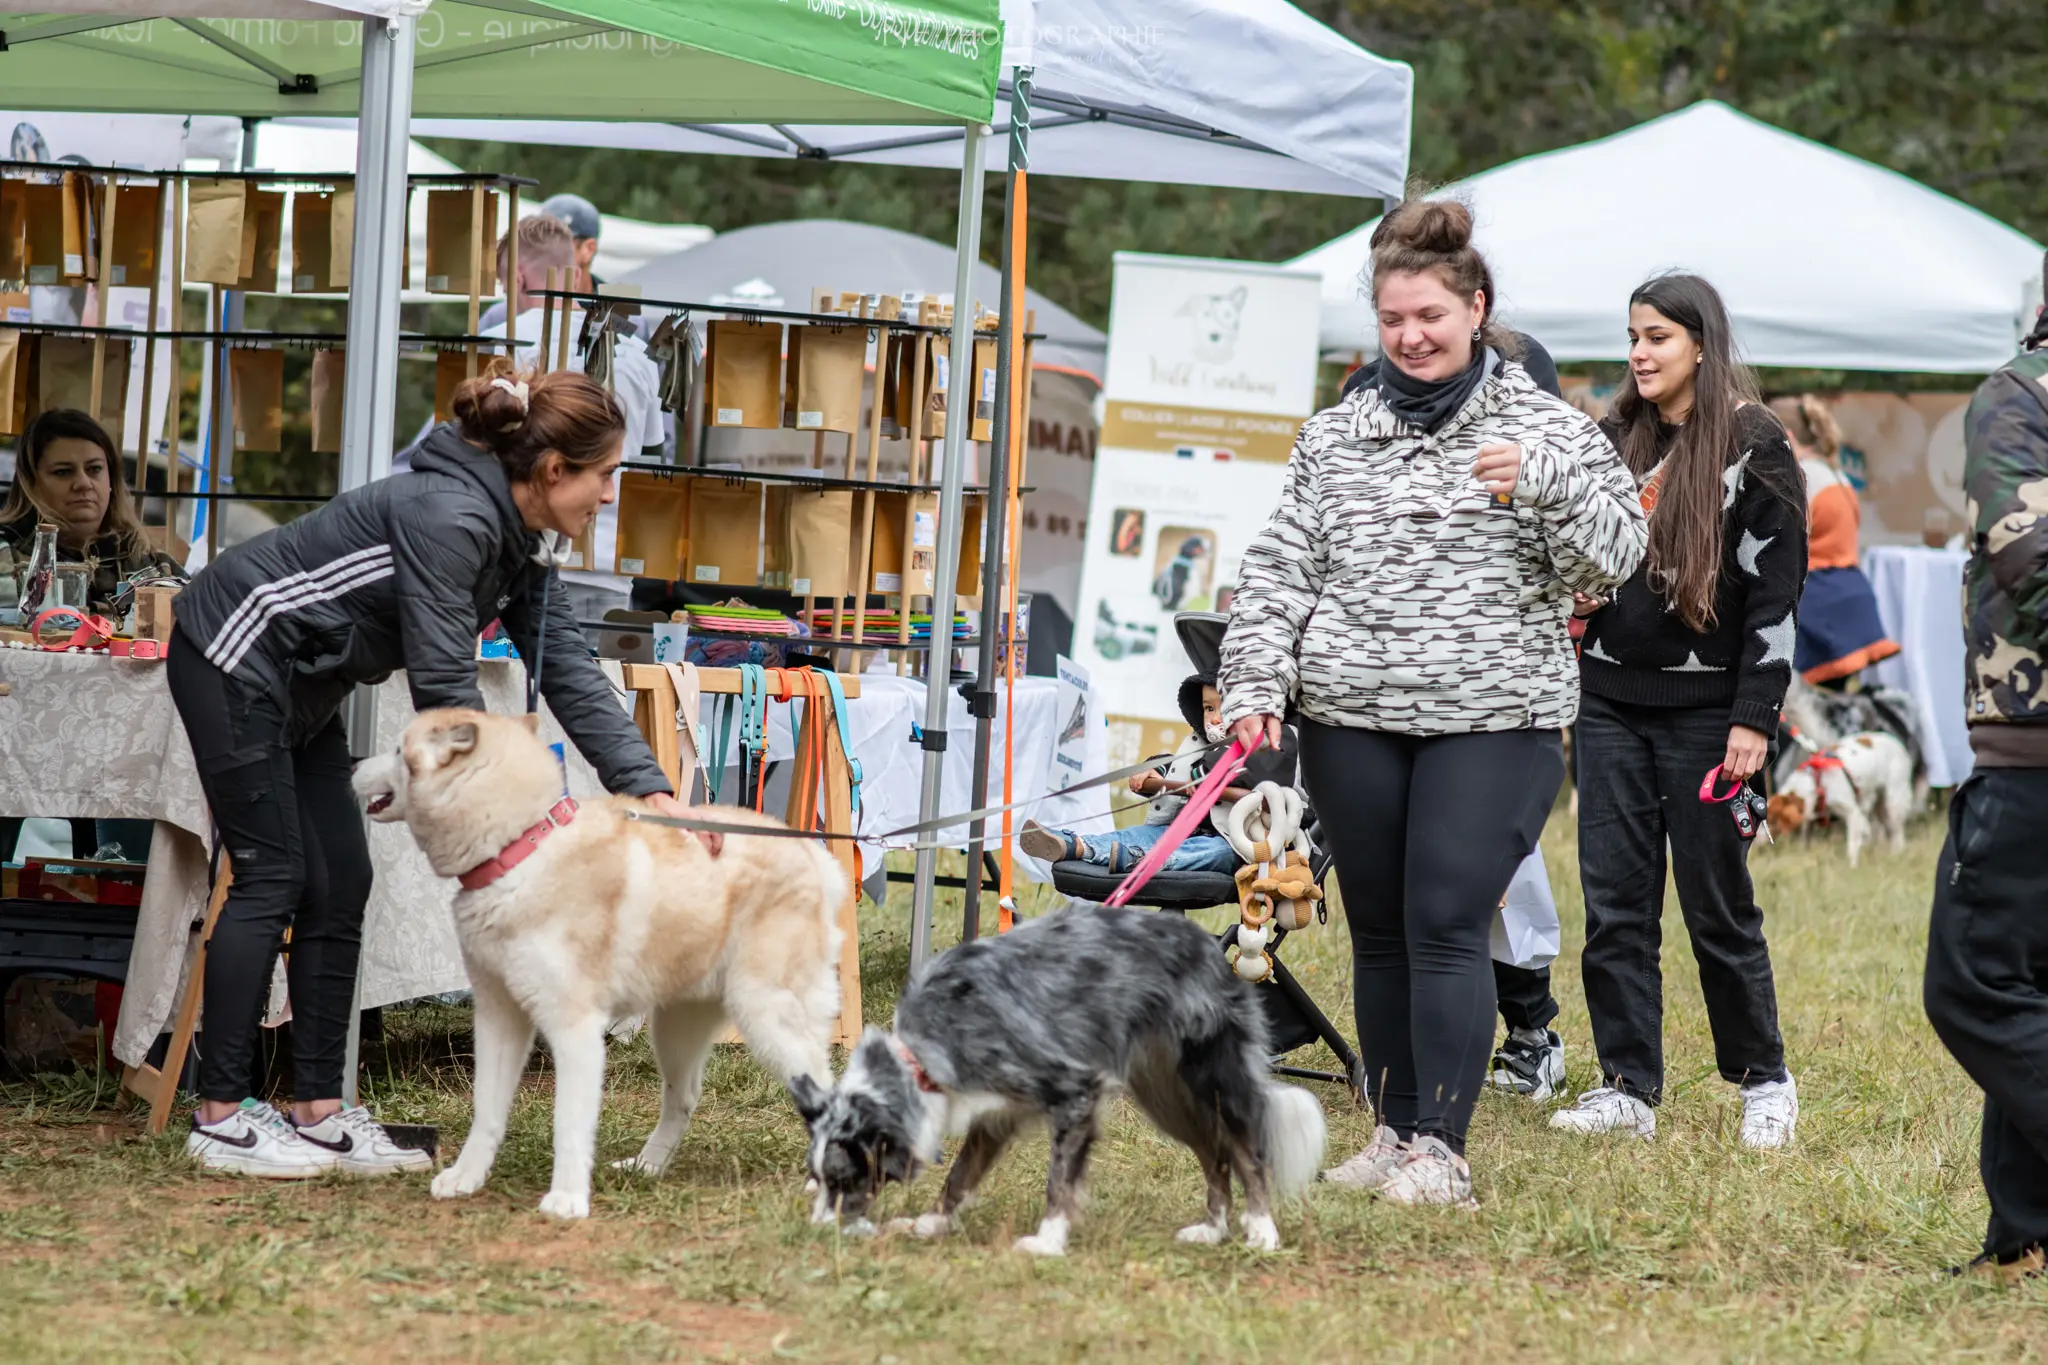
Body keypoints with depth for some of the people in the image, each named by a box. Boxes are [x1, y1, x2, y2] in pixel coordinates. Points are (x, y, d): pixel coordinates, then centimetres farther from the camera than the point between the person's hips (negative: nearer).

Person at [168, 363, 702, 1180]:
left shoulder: (521, 543, 3)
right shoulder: (451, 516, -27)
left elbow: (566, 670, 1)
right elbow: (443, 683, -28)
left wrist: (646, 786, -8)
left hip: (300, 685, 10)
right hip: (236, 658, -10)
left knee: (338, 887, 5)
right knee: (273, 878, -8)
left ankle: (319, 1114, 6)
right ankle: (220, 1118, -4)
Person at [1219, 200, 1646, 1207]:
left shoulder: (1546, 430, 2)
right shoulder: (1333, 439, 11)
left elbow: (1611, 561, -5)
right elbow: (1278, 570, 10)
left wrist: (1545, 484, -22)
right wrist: (1255, 686, -2)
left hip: (1493, 725, -4)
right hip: (1352, 724, 4)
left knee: (1447, 925, -10)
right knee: (1380, 930, 9)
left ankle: (1440, 1149, -8)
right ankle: (1393, 1130, 19)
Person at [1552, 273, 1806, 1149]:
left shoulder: (1752, 447, -5)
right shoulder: (1614, 441, 11)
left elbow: (1776, 590, -8)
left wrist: (1754, 720, -13)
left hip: (1702, 707, -5)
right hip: (1610, 700, 5)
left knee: (1716, 903, 0)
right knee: (1614, 902, 2)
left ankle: (1764, 1082, 15)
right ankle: (1627, 1090, 7)